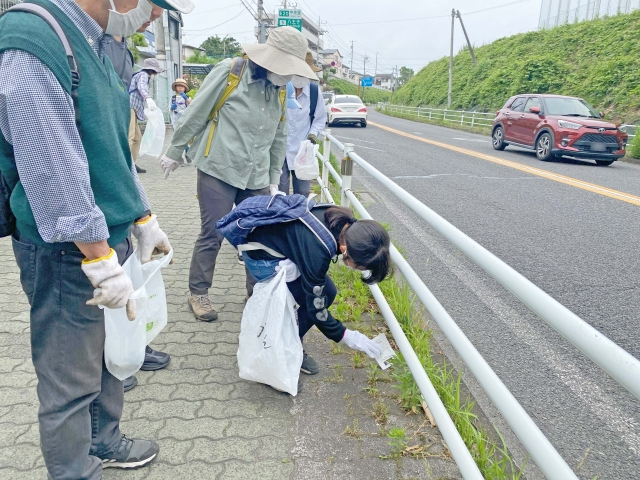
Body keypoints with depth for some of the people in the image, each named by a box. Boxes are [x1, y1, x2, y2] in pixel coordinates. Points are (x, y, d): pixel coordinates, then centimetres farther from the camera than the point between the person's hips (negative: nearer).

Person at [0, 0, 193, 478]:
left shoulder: (92, 44, 11)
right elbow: (52, 168, -23)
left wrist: (144, 222, 18)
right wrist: (102, 262, -20)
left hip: (107, 240, 9)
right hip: (68, 253, -9)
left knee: (108, 357, 23)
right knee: (71, 383, 7)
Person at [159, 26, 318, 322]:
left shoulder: (279, 92, 9)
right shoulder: (229, 72, -9)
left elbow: (279, 138, 17)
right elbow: (196, 114, -4)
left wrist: (274, 179, 16)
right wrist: (175, 153, 2)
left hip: (256, 178, 5)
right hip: (218, 171, -5)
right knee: (212, 235, 0)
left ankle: (257, 291, 25)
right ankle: (198, 293, 19)